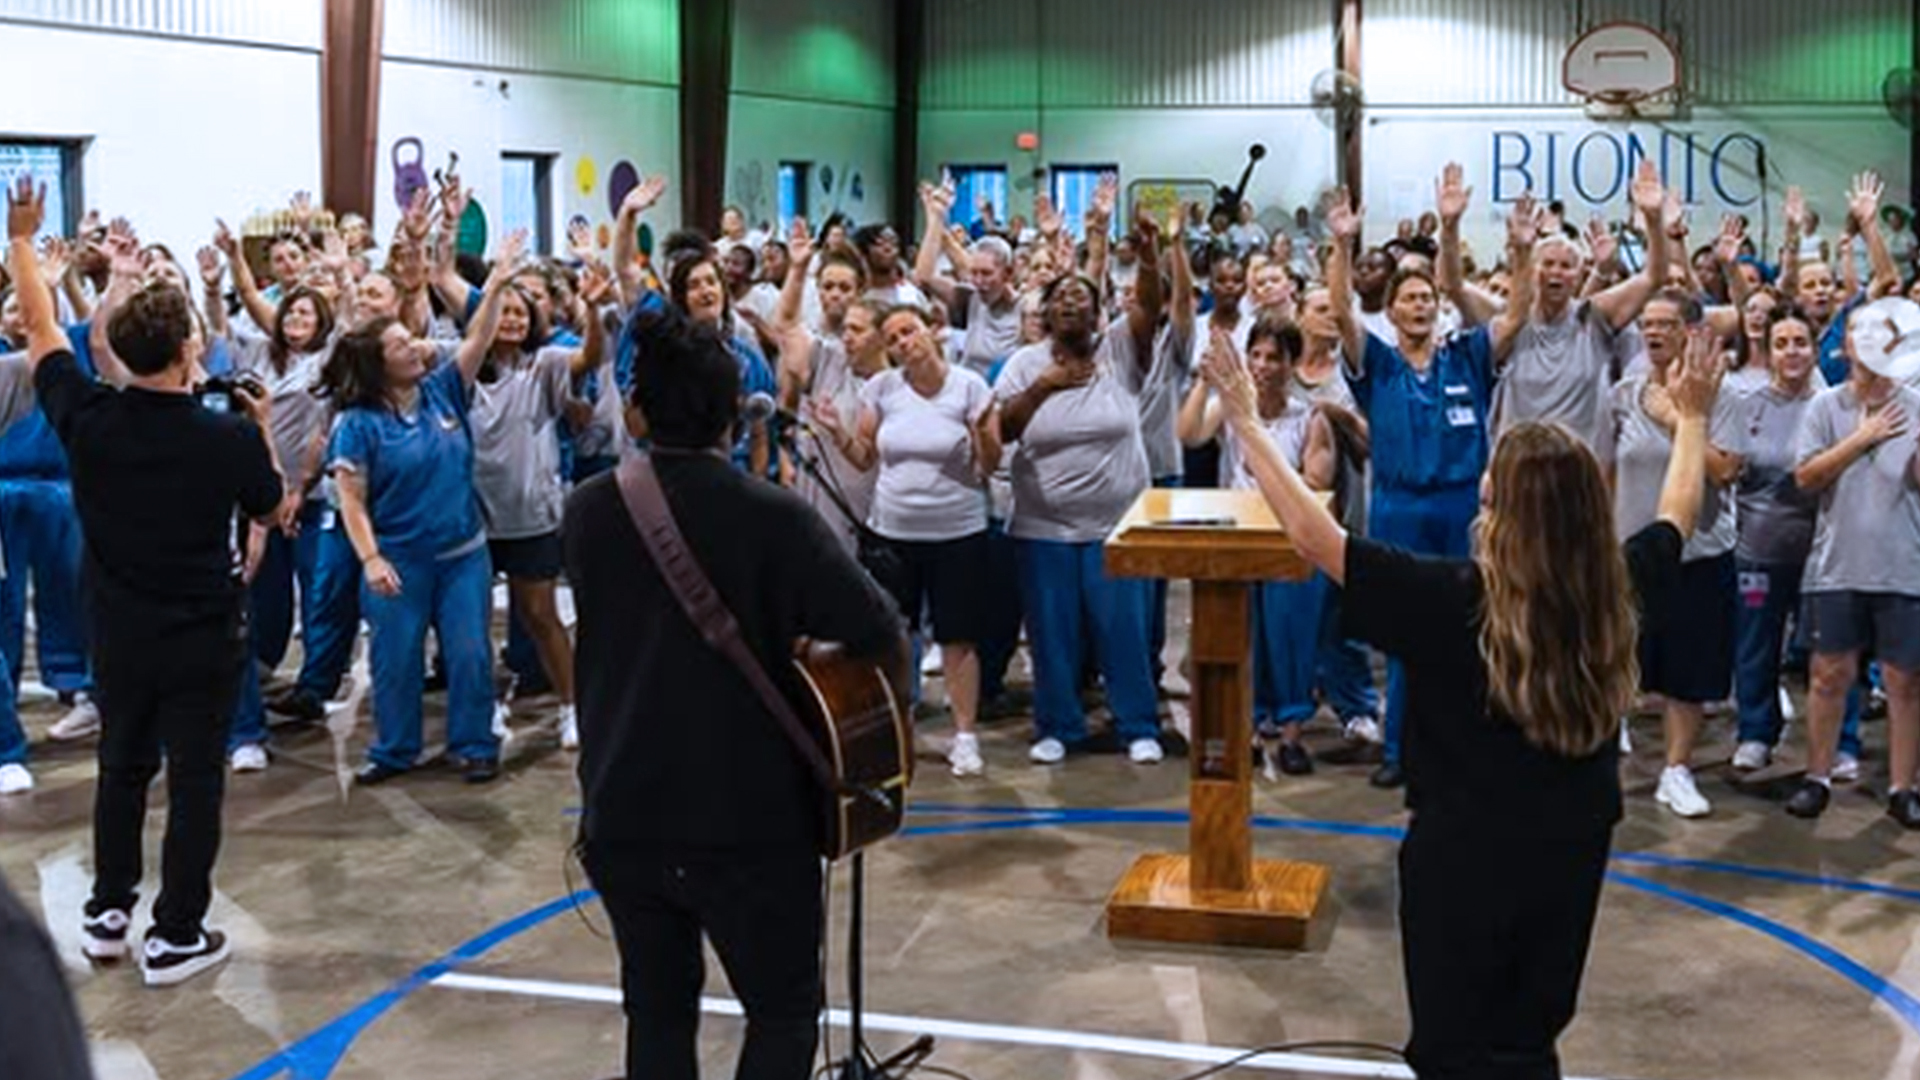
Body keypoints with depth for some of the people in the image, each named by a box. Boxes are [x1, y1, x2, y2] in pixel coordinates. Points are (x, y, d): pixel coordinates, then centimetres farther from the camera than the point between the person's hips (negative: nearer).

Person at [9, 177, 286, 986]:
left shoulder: (88, 417, -9)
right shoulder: (227, 437, -17)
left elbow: (41, 329, 7)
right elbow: (275, 510, 1)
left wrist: (20, 238, 18)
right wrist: (263, 430, 11)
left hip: (119, 632, 4)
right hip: (203, 635, -4)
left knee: (122, 766, 20)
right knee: (195, 779, 4)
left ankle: (108, 911, 28)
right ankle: (176, 936, 7)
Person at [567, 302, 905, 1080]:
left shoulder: (586, 511, -1)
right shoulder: (773, 516, -16)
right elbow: (879, 632, -17)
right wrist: (894, 706, 4)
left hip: (621, 815, 4)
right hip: (750, 821, -4)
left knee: (656, 1011, 18)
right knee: (784, 1012, 13)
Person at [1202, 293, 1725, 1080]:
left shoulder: (1449, 599, -26)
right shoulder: (1616, 590, -11)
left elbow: (1311, 532, -21)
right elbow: (1677, 515, 11)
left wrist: (1246, 421, -13)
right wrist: (1693, 418, 26)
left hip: (1463, 857, -5)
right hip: (1573, 853, 5)